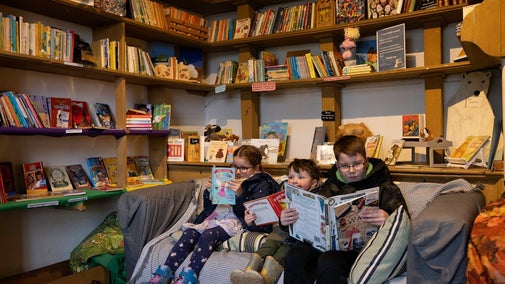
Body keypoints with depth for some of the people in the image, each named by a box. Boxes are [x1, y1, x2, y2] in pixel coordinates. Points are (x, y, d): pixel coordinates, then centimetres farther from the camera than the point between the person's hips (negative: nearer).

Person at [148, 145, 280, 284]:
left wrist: (240, 194, -23)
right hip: (216, 217, 6)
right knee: (189, 232, -19)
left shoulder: (262, 184, 4)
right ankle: (165, 272, -24)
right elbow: (208, 207, 22)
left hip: (237, 221, -6)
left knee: (208, 234, -32)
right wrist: (209, 191, 2)